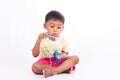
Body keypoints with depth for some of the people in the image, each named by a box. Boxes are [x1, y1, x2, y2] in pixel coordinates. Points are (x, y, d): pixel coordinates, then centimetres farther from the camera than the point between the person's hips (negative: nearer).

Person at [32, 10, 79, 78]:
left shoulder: (62, 40, -4)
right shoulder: (42, 39, -11)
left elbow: (65, 53, 9)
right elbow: (35, 55, -14)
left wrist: (64, 54, -16)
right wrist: (38, 41, -27)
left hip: (58, 60, 2)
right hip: (45, 62, -2)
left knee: (75, 58, -18)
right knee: (35, 67, -34)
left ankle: (54, 70, -33)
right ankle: (64, 68, -28)